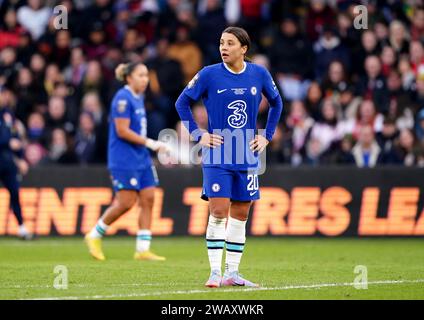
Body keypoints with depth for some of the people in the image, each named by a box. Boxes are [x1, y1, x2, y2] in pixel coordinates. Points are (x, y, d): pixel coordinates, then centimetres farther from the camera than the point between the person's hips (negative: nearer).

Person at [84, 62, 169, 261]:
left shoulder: (139, 98, 14)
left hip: (141, 159, 9)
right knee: (126, 202, -9)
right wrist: (150, 143, -19)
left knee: (148, 199, 1)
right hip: (123, 160, -9)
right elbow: (122, 131, -19)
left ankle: (143, 249, 3)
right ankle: (94, 236, 10)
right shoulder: (123, 98, -14)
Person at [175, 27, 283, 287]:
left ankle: (232, 273, 13)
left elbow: (276, 103, 18)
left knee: (240, 214, 6)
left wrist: (267, 136, 10)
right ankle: (215, 273, -7)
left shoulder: (259, 74, 1)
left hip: (247, 157, 3)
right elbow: (182, 102, 4)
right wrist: (198, 135, -3)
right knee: (218, 211, -11)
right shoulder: (209, 75, -6)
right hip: (217, 156, -3)